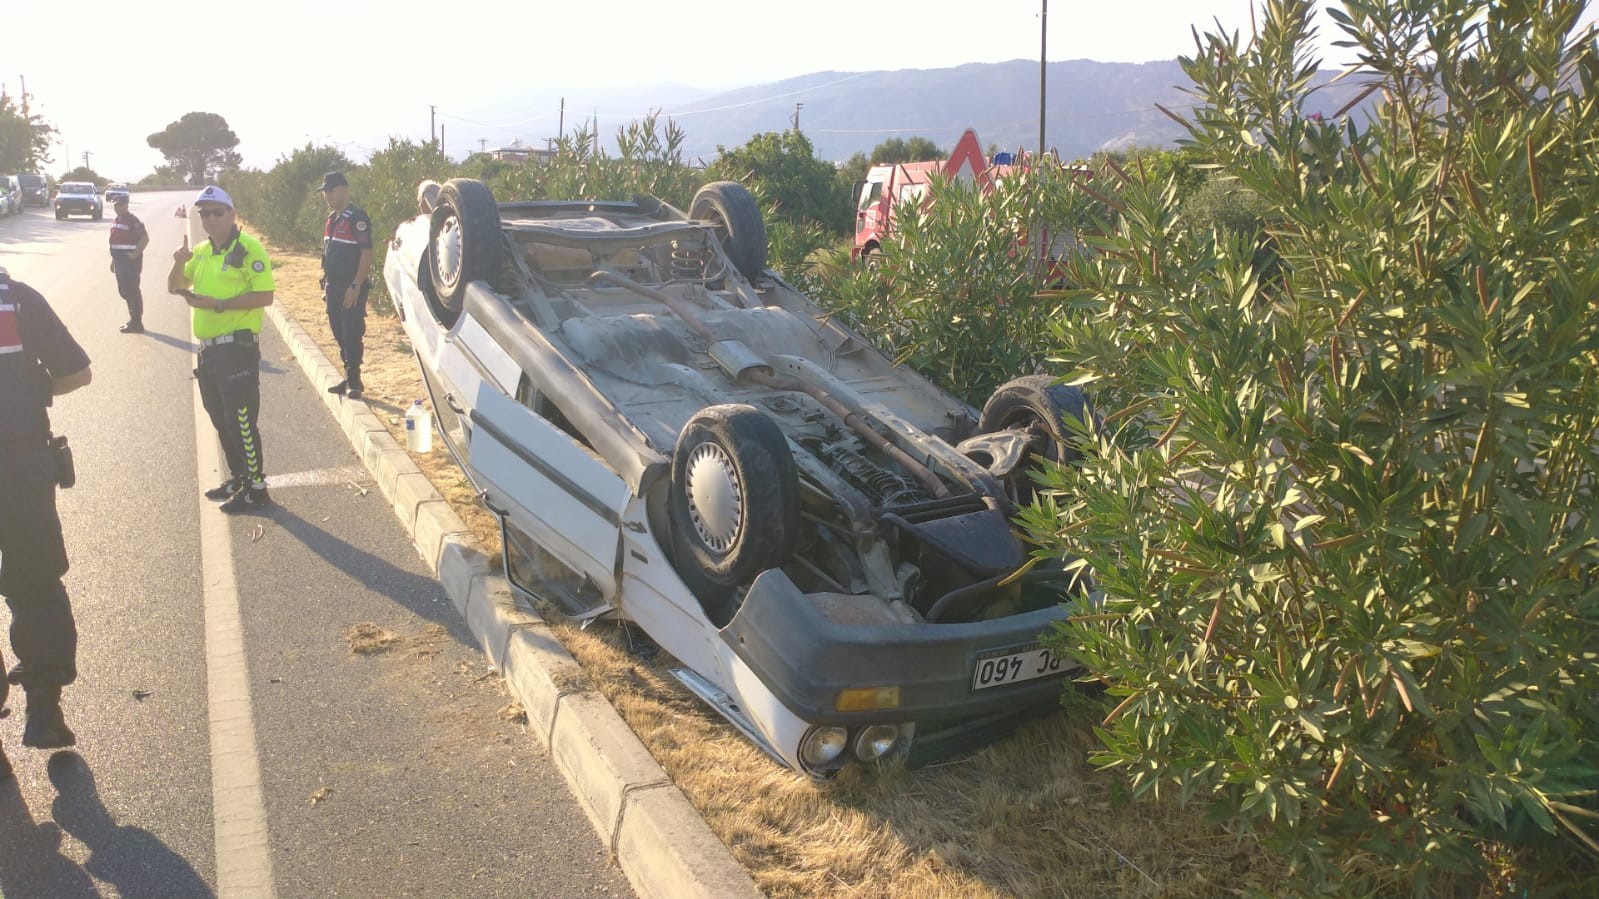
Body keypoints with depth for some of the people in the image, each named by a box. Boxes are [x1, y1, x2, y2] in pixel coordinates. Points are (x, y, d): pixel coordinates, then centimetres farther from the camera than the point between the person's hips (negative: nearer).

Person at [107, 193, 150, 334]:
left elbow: (145, 238, -19)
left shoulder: (133, 220, -12)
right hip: (120, 261, 9)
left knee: (132, 291, -6)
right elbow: (115, 242, 21)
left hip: (130, 261, -9)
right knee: (124, 291, 14)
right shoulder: (116, 221, 15)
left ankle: (136, 323, 0)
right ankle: (133, 320, 24)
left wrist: (135, 254, -21)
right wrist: (113, 260, 19)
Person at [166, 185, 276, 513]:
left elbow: (265, 296, -19)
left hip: (238, 347, -9)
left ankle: (256, 488, 3)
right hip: (208, 348, 9)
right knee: (220, 419, 16)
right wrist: (179, 263, -3)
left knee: (241, 420, -5)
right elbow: (174, 287, 18)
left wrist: (218, 304, -21)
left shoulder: (248, 248, -11)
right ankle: (238, 477, 29)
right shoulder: (202, 251, 13)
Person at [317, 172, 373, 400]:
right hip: (334, 287, 9)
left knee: (352, 335, -5)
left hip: (351, 289, -8)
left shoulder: (357, 217, -12)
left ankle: (354, 381, 1)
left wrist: (355, 287, -22)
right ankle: (349, 378, 20)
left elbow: (366, 254, -18)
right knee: (340, 334, 12)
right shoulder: (332, 218, 14)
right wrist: (326, 283, 16)